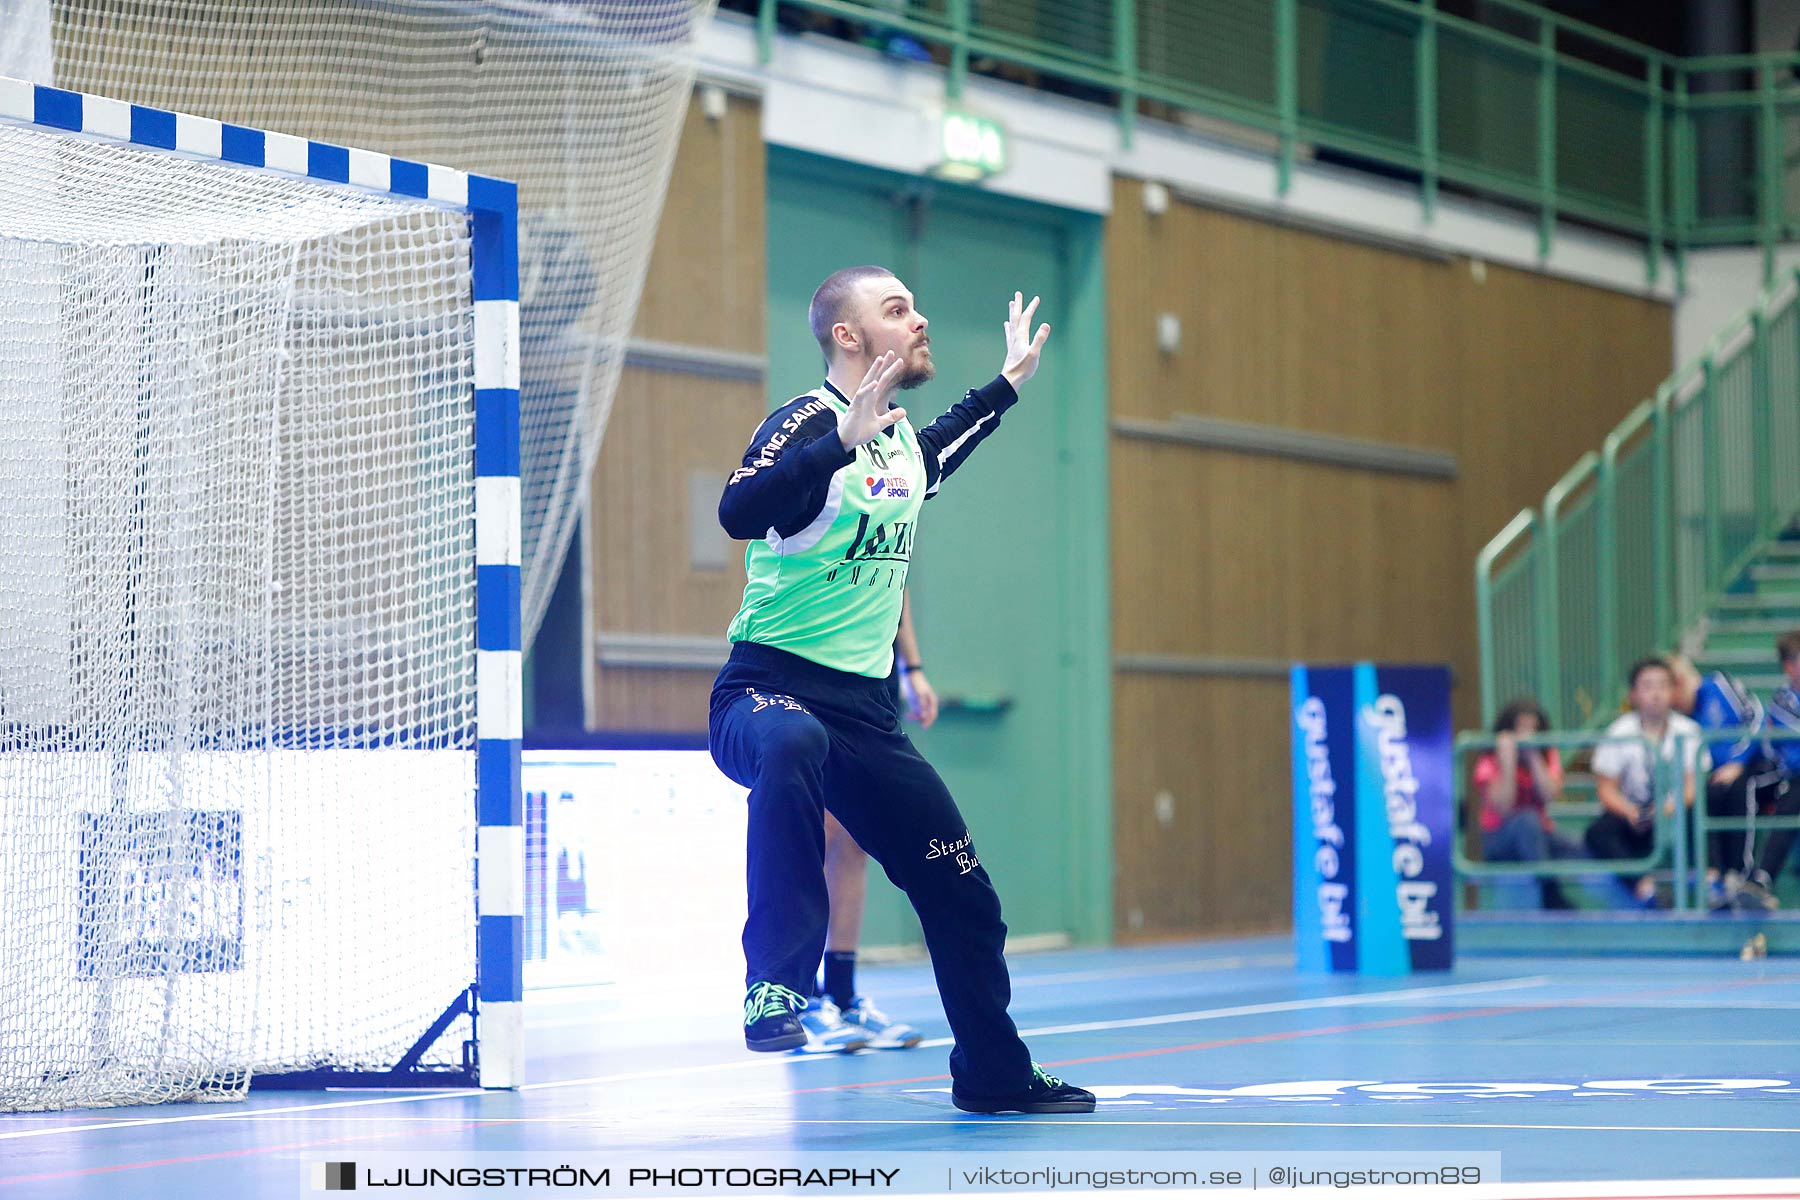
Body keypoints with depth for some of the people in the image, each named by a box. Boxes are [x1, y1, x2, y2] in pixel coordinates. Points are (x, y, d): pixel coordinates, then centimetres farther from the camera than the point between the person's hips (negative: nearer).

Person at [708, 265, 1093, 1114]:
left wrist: (1009, 382, 41)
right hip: (769, 686, -8)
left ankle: (994, 1074, 31)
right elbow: (739, 511, -33)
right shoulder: (809, 423, -13)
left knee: (962, 893, 10)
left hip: (866, 710, 8)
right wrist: (844, 438, -40)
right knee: (793, 745, -44)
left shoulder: (904, 439, 11)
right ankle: (775, 985, -42)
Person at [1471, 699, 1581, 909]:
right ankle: (1552, 897, -40)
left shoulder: (1549, 757, 4)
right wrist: (1508, 762, -26)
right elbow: (1503, 808, -24)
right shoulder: (1489, 763, -8)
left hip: (1540, 836, 4)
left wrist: (1534, 758, -19)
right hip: (1499, 844, -4)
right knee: (1527, 819, -38)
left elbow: (1552, 796, -15)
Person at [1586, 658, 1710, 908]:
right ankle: (1644, 887, -49)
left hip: (1675, 812, 0)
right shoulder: (1619, 734, -2)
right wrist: (1629, 812, -26)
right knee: (1598, 833, -32)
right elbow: (1607, 789, -5)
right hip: (1630, 811, 0)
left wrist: (1675, 805, -27)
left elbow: (1693, 784, -5)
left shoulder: (1687, 732, 0)